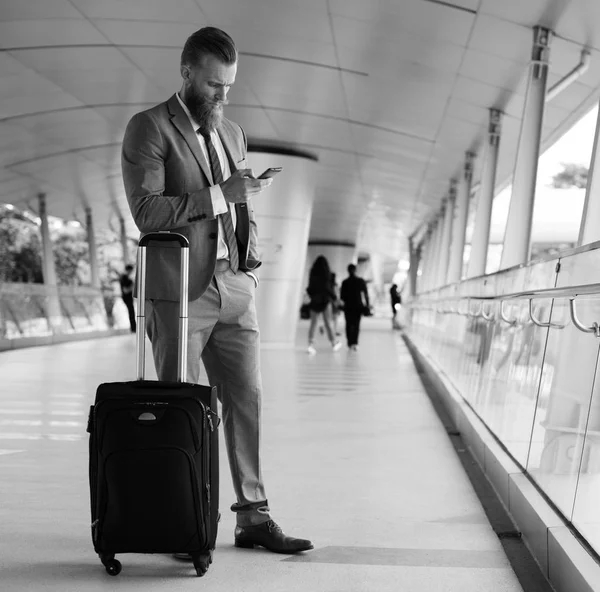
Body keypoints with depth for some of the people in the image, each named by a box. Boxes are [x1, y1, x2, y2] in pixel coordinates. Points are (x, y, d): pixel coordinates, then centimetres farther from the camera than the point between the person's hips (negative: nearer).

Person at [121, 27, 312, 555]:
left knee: (247, 399, 5)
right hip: (179, 292, -6)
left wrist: (250, 256, 7)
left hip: (234, 288, 6)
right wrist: (220, 193, -18)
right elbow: (146, 210, -15)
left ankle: (253, 517, 13)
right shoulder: (149, 129, -4)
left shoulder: (232, 132, 18)